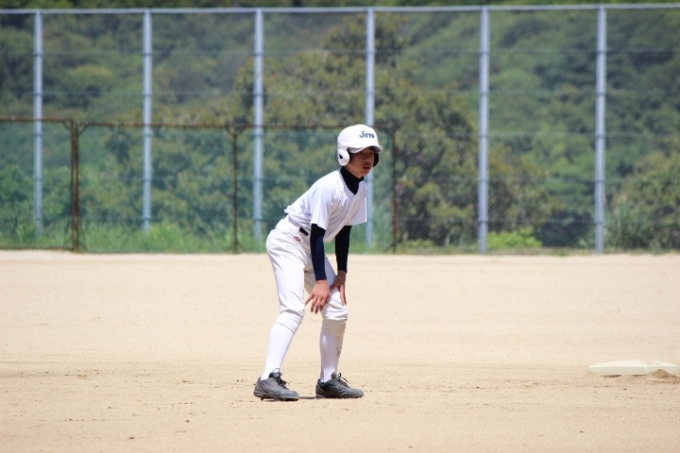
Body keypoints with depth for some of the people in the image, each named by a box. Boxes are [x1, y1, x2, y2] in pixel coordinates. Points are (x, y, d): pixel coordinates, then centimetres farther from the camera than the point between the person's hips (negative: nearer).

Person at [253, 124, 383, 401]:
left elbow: (343, 231, 8)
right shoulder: (330, 186, -25)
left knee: (337, 311, 6)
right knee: (293, 309, -24)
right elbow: (317, 233, -25)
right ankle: (268, 379, -33)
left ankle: (328, 381, 17)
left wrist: (341, 274, 3)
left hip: (312, 249, 9)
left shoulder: (360, 188, 1)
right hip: (288, 241, -9)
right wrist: (321, 280, -25)